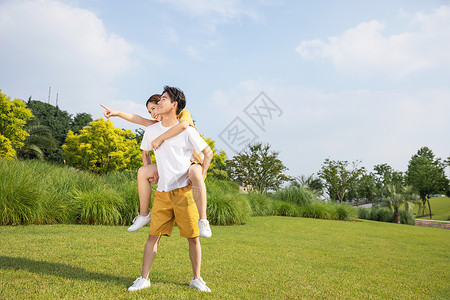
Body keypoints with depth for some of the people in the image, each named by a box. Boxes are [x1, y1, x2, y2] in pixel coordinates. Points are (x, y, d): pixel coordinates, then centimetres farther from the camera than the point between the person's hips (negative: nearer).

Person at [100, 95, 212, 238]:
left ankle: (203, 220, -35)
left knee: (195, 175, -42)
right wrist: (117, 113, -2)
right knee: (142, 172, -1)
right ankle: (144, 214, 8)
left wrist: (160, 139, -30)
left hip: (192, 164, -7)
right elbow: (140, 120, 11)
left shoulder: (184, 114, -9)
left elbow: (183, 125, -33)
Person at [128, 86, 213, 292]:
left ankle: (196, 279, 16)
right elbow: (144, 151, 27)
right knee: (153, 235, 1)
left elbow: (208, 152, 4)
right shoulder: (152, 130, 7)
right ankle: (143, 279, 12)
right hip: (162, 192, 3)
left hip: (185, 191, -3)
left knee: (193, 236, 1)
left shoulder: (186, 131, -4)